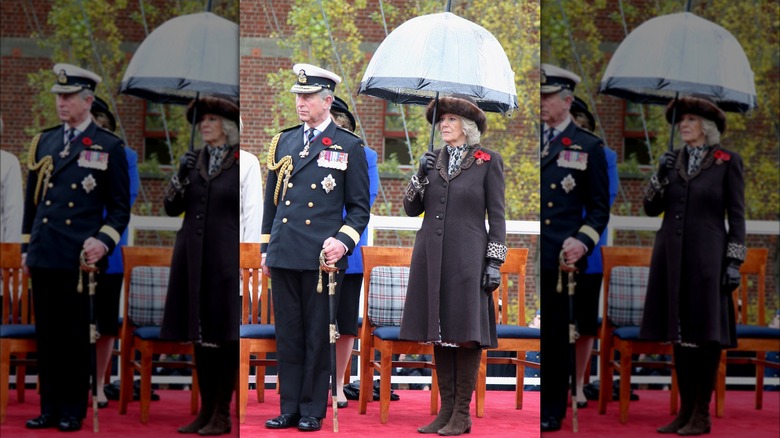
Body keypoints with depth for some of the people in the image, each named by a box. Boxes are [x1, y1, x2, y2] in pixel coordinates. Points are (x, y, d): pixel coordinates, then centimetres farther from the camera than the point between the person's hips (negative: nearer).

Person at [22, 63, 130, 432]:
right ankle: (49, 408, 15)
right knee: (46, 335, 7)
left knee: (76, 337, 3)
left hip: (80, 259, -4)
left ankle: (73, 411, 12)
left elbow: (120, 207, 2)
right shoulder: (44, 142, 13)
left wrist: (104, 241, -13)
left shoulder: (110, 147, 1)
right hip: (43, 257, 4)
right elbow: (31, 199, 17)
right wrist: (26, 247, 13)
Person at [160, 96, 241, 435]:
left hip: (226, 258, -5)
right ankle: (206, 410, 14)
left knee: (224, 335, -2)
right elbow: (172, 208, 9)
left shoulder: (241, 161, -3)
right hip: (193, 257, 5)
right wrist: (181, 175, -8)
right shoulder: (194, 160, 11)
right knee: (199, 334, 7)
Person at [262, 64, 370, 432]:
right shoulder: (283, 142, 13)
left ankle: (313, 411, 11)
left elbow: (359, 207, 3)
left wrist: (344, 242, -12)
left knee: (318, 336, 2)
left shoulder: (349, 146, 2)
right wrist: (266, 248, 14)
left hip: (321, 257, -4)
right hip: (283, 256, 4)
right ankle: (289, 409, 14)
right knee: (287, 335, 7)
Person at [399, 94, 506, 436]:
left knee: (465, 334, -2)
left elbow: (497, 215, -1)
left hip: (467, 258, -4)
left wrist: (495, 262, -7)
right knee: (438, 334, 6)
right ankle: (445, 410, 13)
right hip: (431, 258, 5)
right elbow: (412, 209, 11)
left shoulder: (489, 161, 1)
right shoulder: (433, 160, 13)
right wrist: (421, 175, -5)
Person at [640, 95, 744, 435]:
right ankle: (685, 410, 14)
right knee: (679, 334, 7)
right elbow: (651, 209, 10)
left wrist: (735, 262, -9)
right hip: (671, 257, 5)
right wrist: (661, 175, -5)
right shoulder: (674, 159, 12)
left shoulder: (728, 161, -1)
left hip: (707, 257, -5)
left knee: (706, 334, -1)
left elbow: (736, 215, -3)